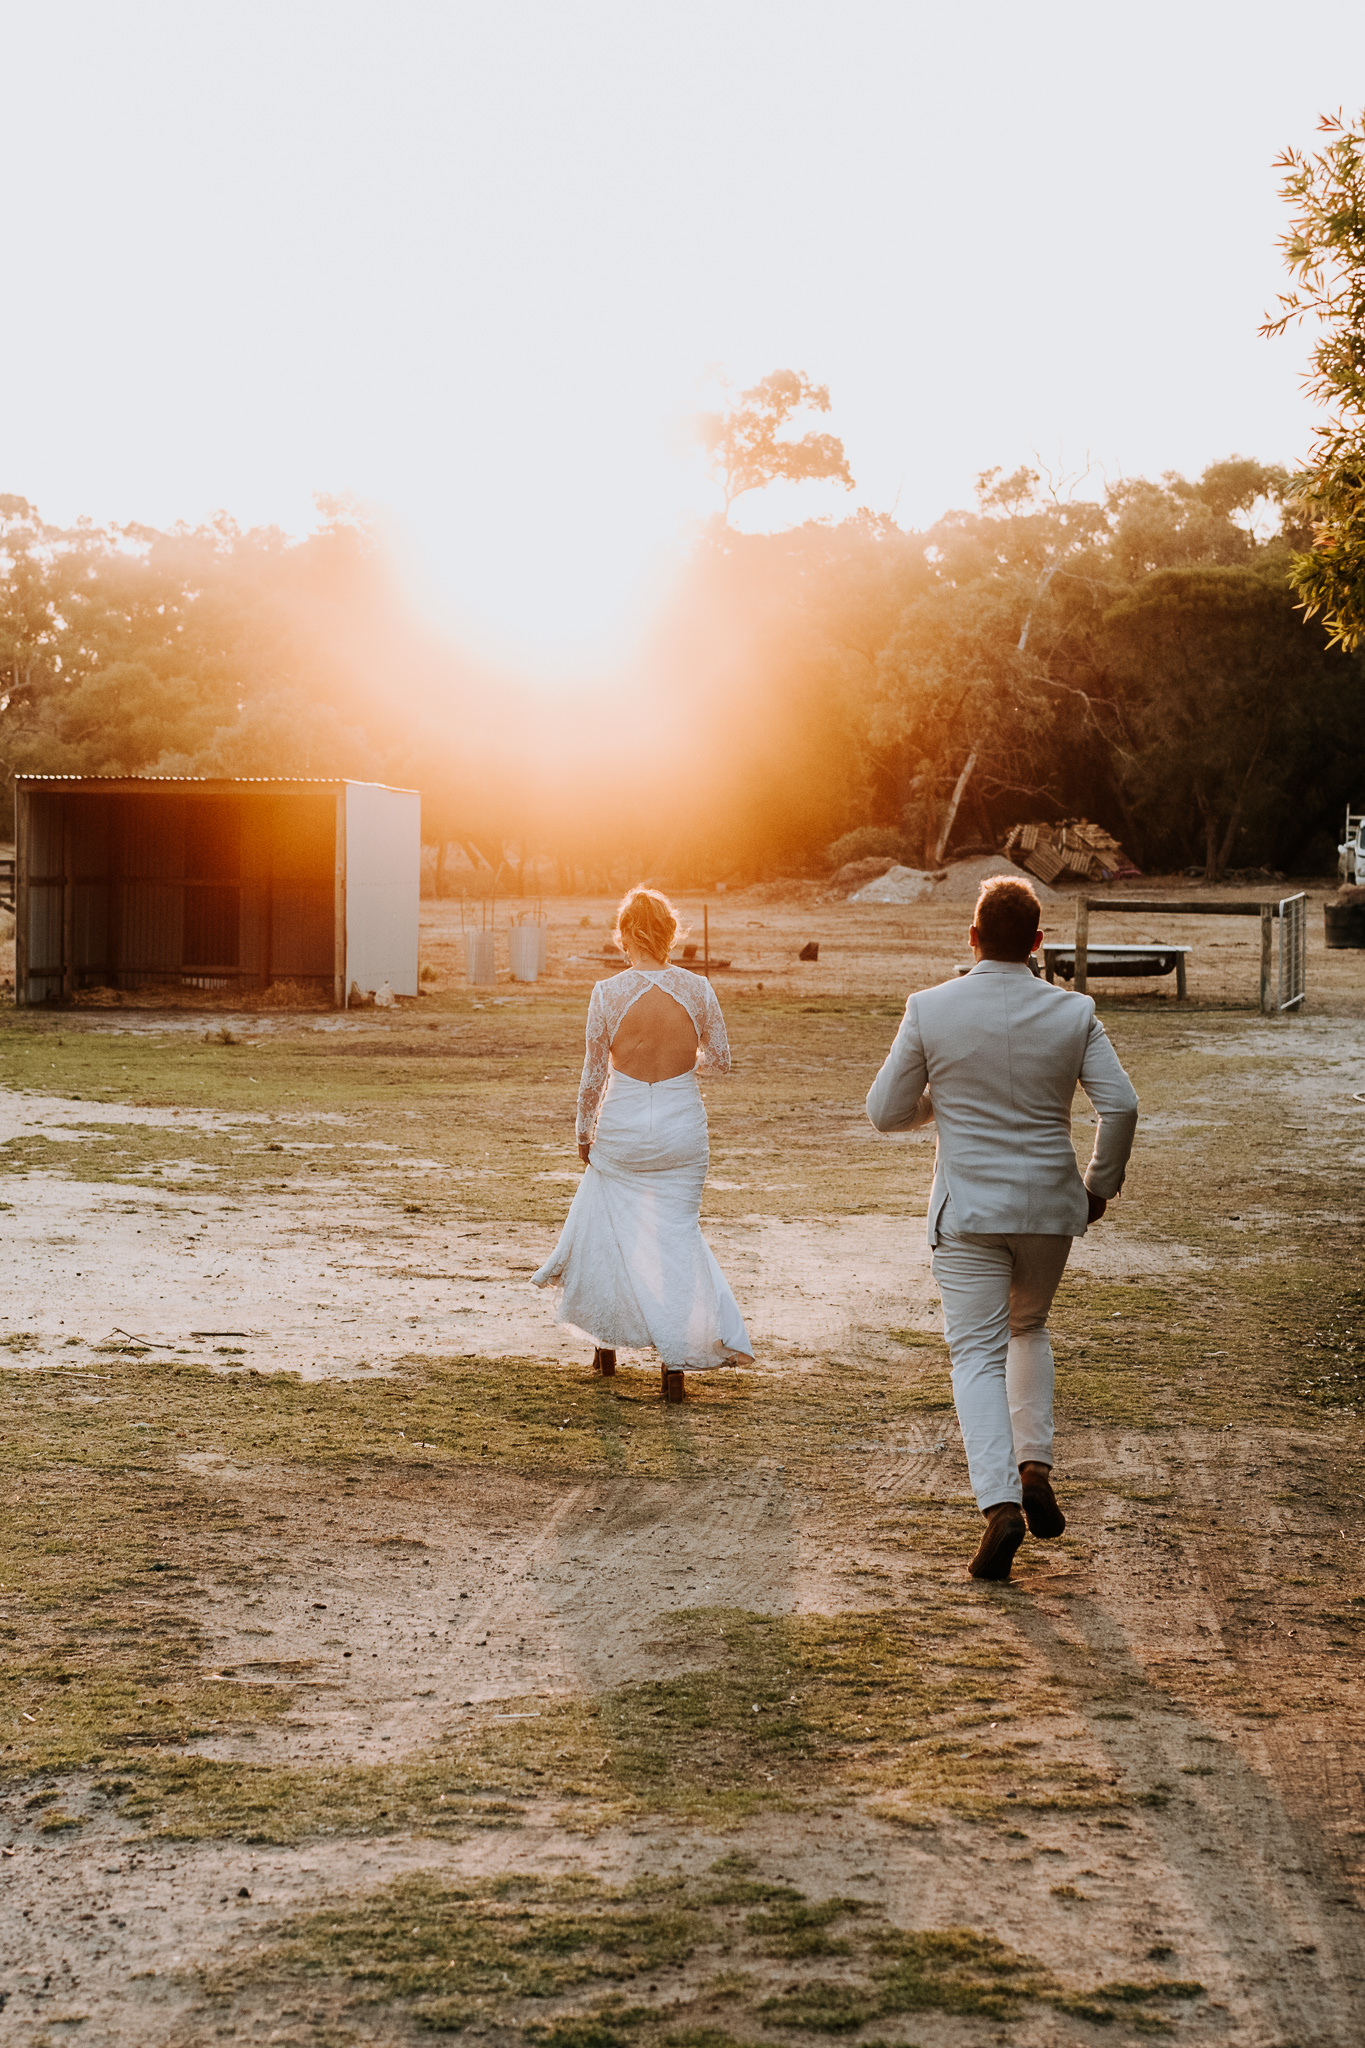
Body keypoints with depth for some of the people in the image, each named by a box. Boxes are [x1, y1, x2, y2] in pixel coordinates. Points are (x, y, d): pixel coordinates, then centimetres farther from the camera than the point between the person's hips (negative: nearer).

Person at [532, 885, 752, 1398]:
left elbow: (593, 1076, -6)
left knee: (608, 1228, 19)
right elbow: (720, 1061, 2)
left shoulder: (608, 993, -12)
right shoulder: (697, 989, -7)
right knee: (676, 1235, 10)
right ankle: (678, 1356, 2)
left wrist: (584, 1133, 9)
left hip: (622, 1129, -1)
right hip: (682, 1129, 1)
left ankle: (607, 1341, 32)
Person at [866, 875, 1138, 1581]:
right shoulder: (1073, 1012, -4)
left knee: (977, 1353, 3)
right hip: (1050, 1205, 2)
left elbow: (886, 1111, -2)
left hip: (967, 1209, -2)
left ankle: (999, 1504, -12)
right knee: (1029, 1328, 25)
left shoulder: (929, 1010, -8)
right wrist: (1100, 1183, 6)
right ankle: (1035, 1469, 14)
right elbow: (1120, 1105, -9)